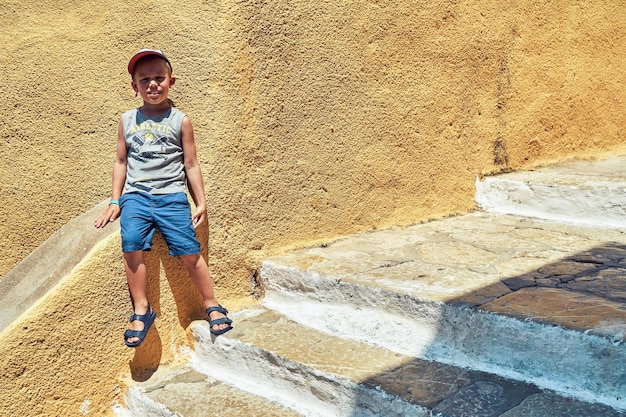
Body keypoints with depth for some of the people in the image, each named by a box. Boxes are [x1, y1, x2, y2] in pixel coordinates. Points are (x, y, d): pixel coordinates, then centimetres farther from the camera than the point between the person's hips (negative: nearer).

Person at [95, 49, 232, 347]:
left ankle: (212, 305, 9)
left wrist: (201, 203, 5)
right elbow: (121, 162, 18)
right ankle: (141, 310, -7)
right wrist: (115, 201, 14)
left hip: (172, 195, -2)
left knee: (189, 250, -9)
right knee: (132, 244, -21)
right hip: (135, 194, 2)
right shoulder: (127, 121, 12)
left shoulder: (180, 121, 5)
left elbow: (191, 165, 7)